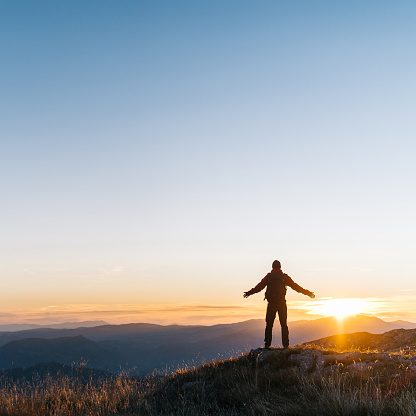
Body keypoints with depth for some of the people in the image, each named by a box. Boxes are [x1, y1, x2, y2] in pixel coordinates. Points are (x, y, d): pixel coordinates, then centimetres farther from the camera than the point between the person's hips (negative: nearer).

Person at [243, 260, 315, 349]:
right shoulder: (285, 277, 3)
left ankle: (267, 344, 4)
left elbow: (259, 287, 9)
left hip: (271, 304, 1)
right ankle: (285, 345, 2)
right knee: (284, 325, 7)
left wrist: (249, 293, 20)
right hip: (281, 304, -1)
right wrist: (308, 293, 12)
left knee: (269, 325, 7)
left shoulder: (268, 276, 5)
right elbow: (295, 286, 5)